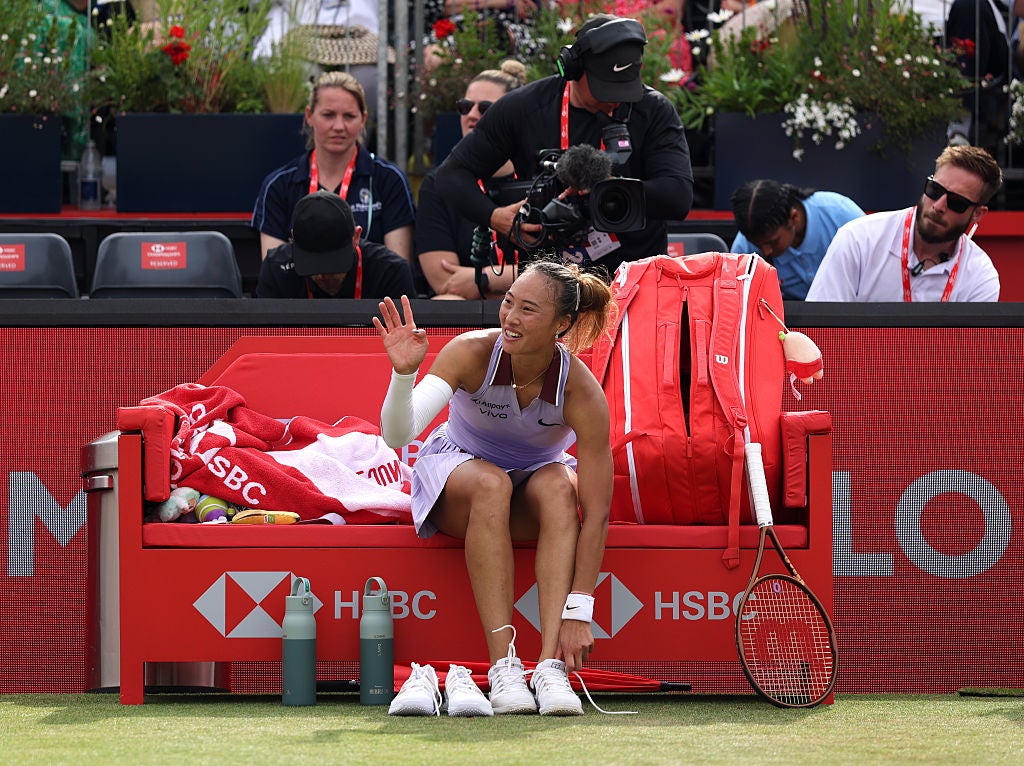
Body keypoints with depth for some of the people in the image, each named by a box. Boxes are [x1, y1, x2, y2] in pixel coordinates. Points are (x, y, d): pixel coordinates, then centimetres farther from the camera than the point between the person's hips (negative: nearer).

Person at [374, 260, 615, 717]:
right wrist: (403, 373, -51)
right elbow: (397, 434, -32)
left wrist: (577, 611, -32)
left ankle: (551, 667, -42)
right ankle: (503, 668, -40)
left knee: (559, 486, -35)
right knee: (491, 483, -36)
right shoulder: (471, 353, -25)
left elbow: (596, 513, -27)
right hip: (456, 469, 0)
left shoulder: (581, 390, -26)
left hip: (537, 478, 0)